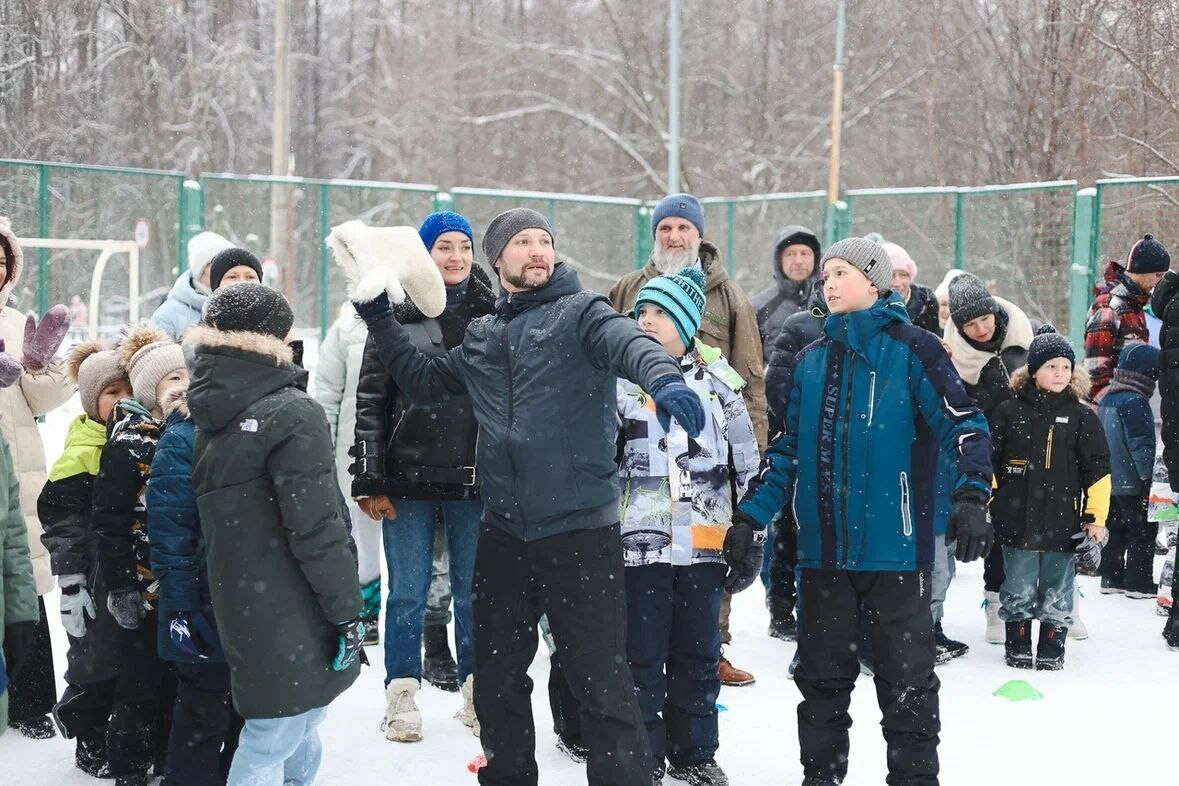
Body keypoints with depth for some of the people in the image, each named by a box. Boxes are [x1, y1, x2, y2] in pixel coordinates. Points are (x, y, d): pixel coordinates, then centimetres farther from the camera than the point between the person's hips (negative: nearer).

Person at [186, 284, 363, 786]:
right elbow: (316, 526, -19)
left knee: (294, 730, 21)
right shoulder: (292, 413, -16)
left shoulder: (210, 413, 7)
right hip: (290, 615, -8)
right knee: (274, 741, -1)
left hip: (237, 607, 8)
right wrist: (347, 611, -12)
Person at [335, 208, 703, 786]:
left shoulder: (580, 313, -2)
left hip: (581, 530, -6)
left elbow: (627, 342, -23)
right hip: (503, 532, 6)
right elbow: (422, 380, 27)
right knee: (497, 675, 17)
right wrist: (378, 316, 18)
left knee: (601, 681, -6)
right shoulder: (481, 337, 15)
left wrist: (665, 378, -45)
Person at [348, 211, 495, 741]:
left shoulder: (494, 316, 6)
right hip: (408, 480, -1)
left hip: (474, 480, 1)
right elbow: (369, 402, 1)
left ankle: (477, 689, 20)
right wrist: (370, 480, -5)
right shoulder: (396, 318, 2)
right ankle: (402, 694, 15)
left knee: (473, 592, 8)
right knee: (407, 594, 4)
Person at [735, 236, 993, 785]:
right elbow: (789, 449, 17)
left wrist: (971, 499, -24)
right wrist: (751, 516, 9)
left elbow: (964, 424, -10)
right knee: (821, 677, 13)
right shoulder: (810, 361, 13)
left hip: (893, 548, -5)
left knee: (905, 678, 3)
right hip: (824, 550, 5)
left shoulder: (911, 349, -4)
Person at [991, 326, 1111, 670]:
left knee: (1057, 594, 8)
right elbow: (988, 463, 9)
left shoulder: (1082, 416, 3)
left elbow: (1098, 472, 3)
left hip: (1063, 525, 0)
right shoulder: (1009, 412, 2)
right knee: (1018, 592, 8)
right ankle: (1017, 649, 20)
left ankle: (1051, 651, 20)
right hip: (1017, 522, 0)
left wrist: (1096, 520, -1)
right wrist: (983, 507, 6)